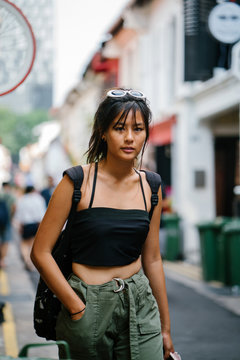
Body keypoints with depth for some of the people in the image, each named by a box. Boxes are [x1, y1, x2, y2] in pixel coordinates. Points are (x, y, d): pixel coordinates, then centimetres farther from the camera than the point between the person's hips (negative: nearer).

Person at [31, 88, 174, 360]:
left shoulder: (150, 187, 5)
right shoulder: (78, 182, -8)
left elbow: (152, 260, 12)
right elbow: (40, 252, -7)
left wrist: (165, 327, 14)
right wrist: (78, 308, -11)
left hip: (140, 306, 3)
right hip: (88, 304, -3)